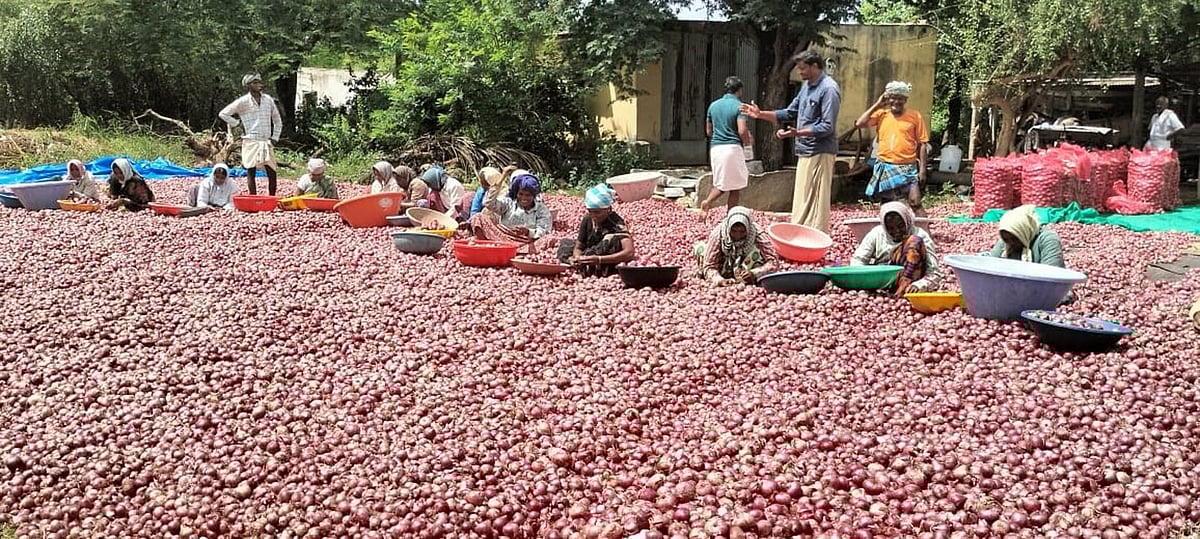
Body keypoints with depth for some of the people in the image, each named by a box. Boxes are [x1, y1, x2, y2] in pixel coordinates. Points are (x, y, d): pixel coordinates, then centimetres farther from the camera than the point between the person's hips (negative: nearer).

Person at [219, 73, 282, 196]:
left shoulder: (268, 100, 9)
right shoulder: (243, 101, -2)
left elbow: (277, 120, 19)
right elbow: (223, 113, 2)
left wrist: (275, 137, 10)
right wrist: (237, 124, 0)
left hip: (266, 142, 3)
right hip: (251, 141, -3)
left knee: (272, 172, 0)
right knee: (251, 172, -2)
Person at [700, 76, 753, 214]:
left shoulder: (714, 105, 12)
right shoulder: (738, 106, -6)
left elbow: (708, 131, 16)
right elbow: (742, 131, -15)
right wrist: (748, 143, 3)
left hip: (715, 147, 6)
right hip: (733, 147, -6)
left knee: (721, 182, 17)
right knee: (735, 187, 4)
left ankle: (708, 201, -9)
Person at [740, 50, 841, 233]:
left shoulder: (829, 89, -14)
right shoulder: (806, 86, 15)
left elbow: (827, 127, -20)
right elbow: (789, 113, 22)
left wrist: (798, 133, -29)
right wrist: (760, 114, 14)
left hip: (819, 153, -10)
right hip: (804, 152, 10)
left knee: (816, 202, -8)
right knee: (801, 201, 14)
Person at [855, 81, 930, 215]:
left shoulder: (915, 116, 0)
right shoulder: (881, 114, 4)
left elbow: (922, 144, 0)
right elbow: (859, 123, -9)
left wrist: (922, 169, -5)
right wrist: (876, 105, -4)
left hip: (908, 168, -2)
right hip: (885, 167, 2)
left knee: (915, 203, -11)